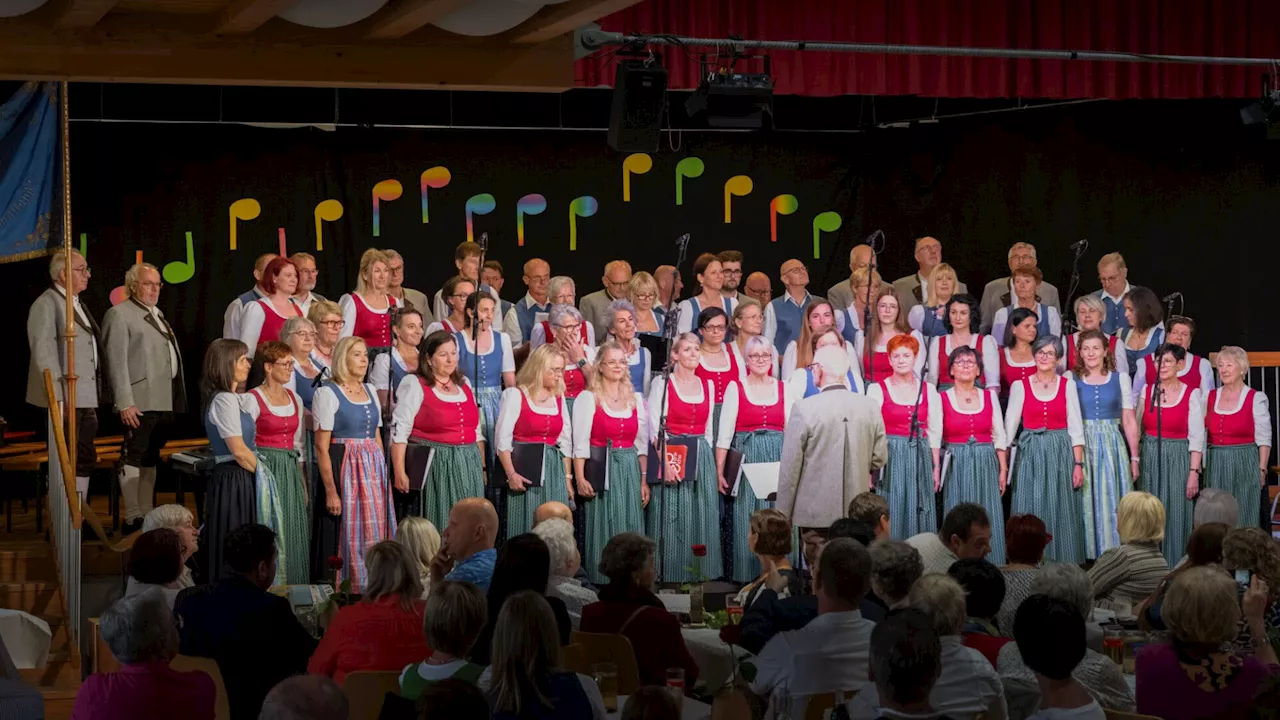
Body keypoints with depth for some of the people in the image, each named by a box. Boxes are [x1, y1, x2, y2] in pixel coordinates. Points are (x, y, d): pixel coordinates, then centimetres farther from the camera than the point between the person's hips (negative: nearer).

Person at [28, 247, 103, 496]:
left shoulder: (78, 305, 19)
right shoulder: (47, 304, -8)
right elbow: (43, 353, -15)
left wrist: (98, 395, 14)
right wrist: (58, 396, -21)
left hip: (86, 401, 9)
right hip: (65, 400, -9)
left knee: (85, 459, 10)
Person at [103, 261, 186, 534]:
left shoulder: (157, 315, 22)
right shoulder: (119, 315, -4)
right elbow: (116, 362, -11)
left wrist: (178, 401, 16)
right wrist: (125, 403, -18)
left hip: (164, 402, 8)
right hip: (139, 403, -8)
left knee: (151, 460, 12)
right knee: (134, 459, -7)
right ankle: (132, 520, -6)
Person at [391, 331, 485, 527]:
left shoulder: (464, 384, 15)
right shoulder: (415, 385, -3)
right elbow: (399, 431, -9)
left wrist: (483, 467, 16)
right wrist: (400, 472, -16)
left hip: (468, 467, 6)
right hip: (434, 466, -6)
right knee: (436, 526, -6)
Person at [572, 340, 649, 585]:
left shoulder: (636, 398, 12)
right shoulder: (588, 398, -2)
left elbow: (642, 443, 14)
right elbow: (580, 442, -7)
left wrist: (644, 479, 7)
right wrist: (580, 479, -15)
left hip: (630, 471, 4)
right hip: (601, 471, -4)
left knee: (630, 527, 3)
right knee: (602, 529, -3)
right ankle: (600, 584, 3)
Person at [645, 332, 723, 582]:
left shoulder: (708, 386, 12)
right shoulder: (662, 384, -3)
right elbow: (655, 429, -10)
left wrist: (707, 460, 10)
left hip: (702, 458, 5)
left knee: (702, 518, 3)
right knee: (672, 518, -5)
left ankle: (699, 572, 10)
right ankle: (669, 573, 1)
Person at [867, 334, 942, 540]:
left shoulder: (928, 390, 8)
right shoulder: (877, 390, 0)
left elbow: (935, 433, 10)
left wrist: (936, 468, 7)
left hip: (920, 459, 3)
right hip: (890, 459, -2)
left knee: (919, 516, 3)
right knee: (891, 516, -2)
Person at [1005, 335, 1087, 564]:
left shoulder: (1068, 385, 5)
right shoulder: (1020, 386, 4)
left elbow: (1075, 428, 3)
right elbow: (1009, 426, 4)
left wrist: (1078, 464, -4)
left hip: (1061, 453, 0)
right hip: (1030, 454, 0)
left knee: (1061, 513, 0)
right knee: (1031, 513, -1)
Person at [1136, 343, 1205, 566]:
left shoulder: (1192, 395, -4)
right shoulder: (1147, 391, 6)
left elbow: (1197, 437, -6)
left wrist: (1194, 472, -11)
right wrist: (1134, 460, 2)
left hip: (1178, 460, -3)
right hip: (1150, 458, 3)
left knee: (1176, 514, -2)